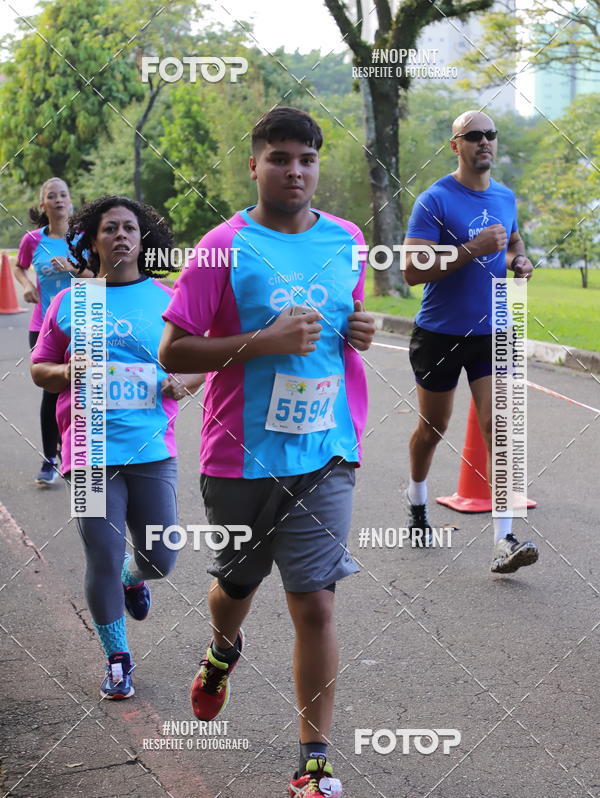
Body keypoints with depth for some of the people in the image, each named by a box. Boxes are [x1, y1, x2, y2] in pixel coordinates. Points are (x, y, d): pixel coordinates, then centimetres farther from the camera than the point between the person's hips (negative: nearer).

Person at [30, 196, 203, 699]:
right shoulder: (69, 302, 6)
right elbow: (39, 370, 12)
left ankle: (134, 577, 44)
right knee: (103, 562, -1)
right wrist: (67, 372, -9)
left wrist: (184, 381, -8)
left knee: (161, 559, 5)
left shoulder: (167, 299, 6)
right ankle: (117, 659, 20)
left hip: (153, 450, 1)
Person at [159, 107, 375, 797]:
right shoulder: (225, 247, -9)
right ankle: (223, 651, 56)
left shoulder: (346, 240, 5)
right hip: (241, 456, -2)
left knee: (315, 604, -3)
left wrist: (360, 332, 0)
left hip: (325, 454, 2)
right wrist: (265, 340, -22)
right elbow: (172, 352, -11)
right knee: (236, 585, 19)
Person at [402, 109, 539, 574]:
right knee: (433, 429, 12)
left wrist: (519, 261, 3)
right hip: (440, 334, -3)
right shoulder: (435, 200, -12)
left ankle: (504, 542, -11)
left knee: (498, 426, -9)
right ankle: (417, 506, 40)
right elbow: (413, 271, -19)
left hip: (492, 333, 4)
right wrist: (473, 249, -26)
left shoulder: (507, 198, 7)